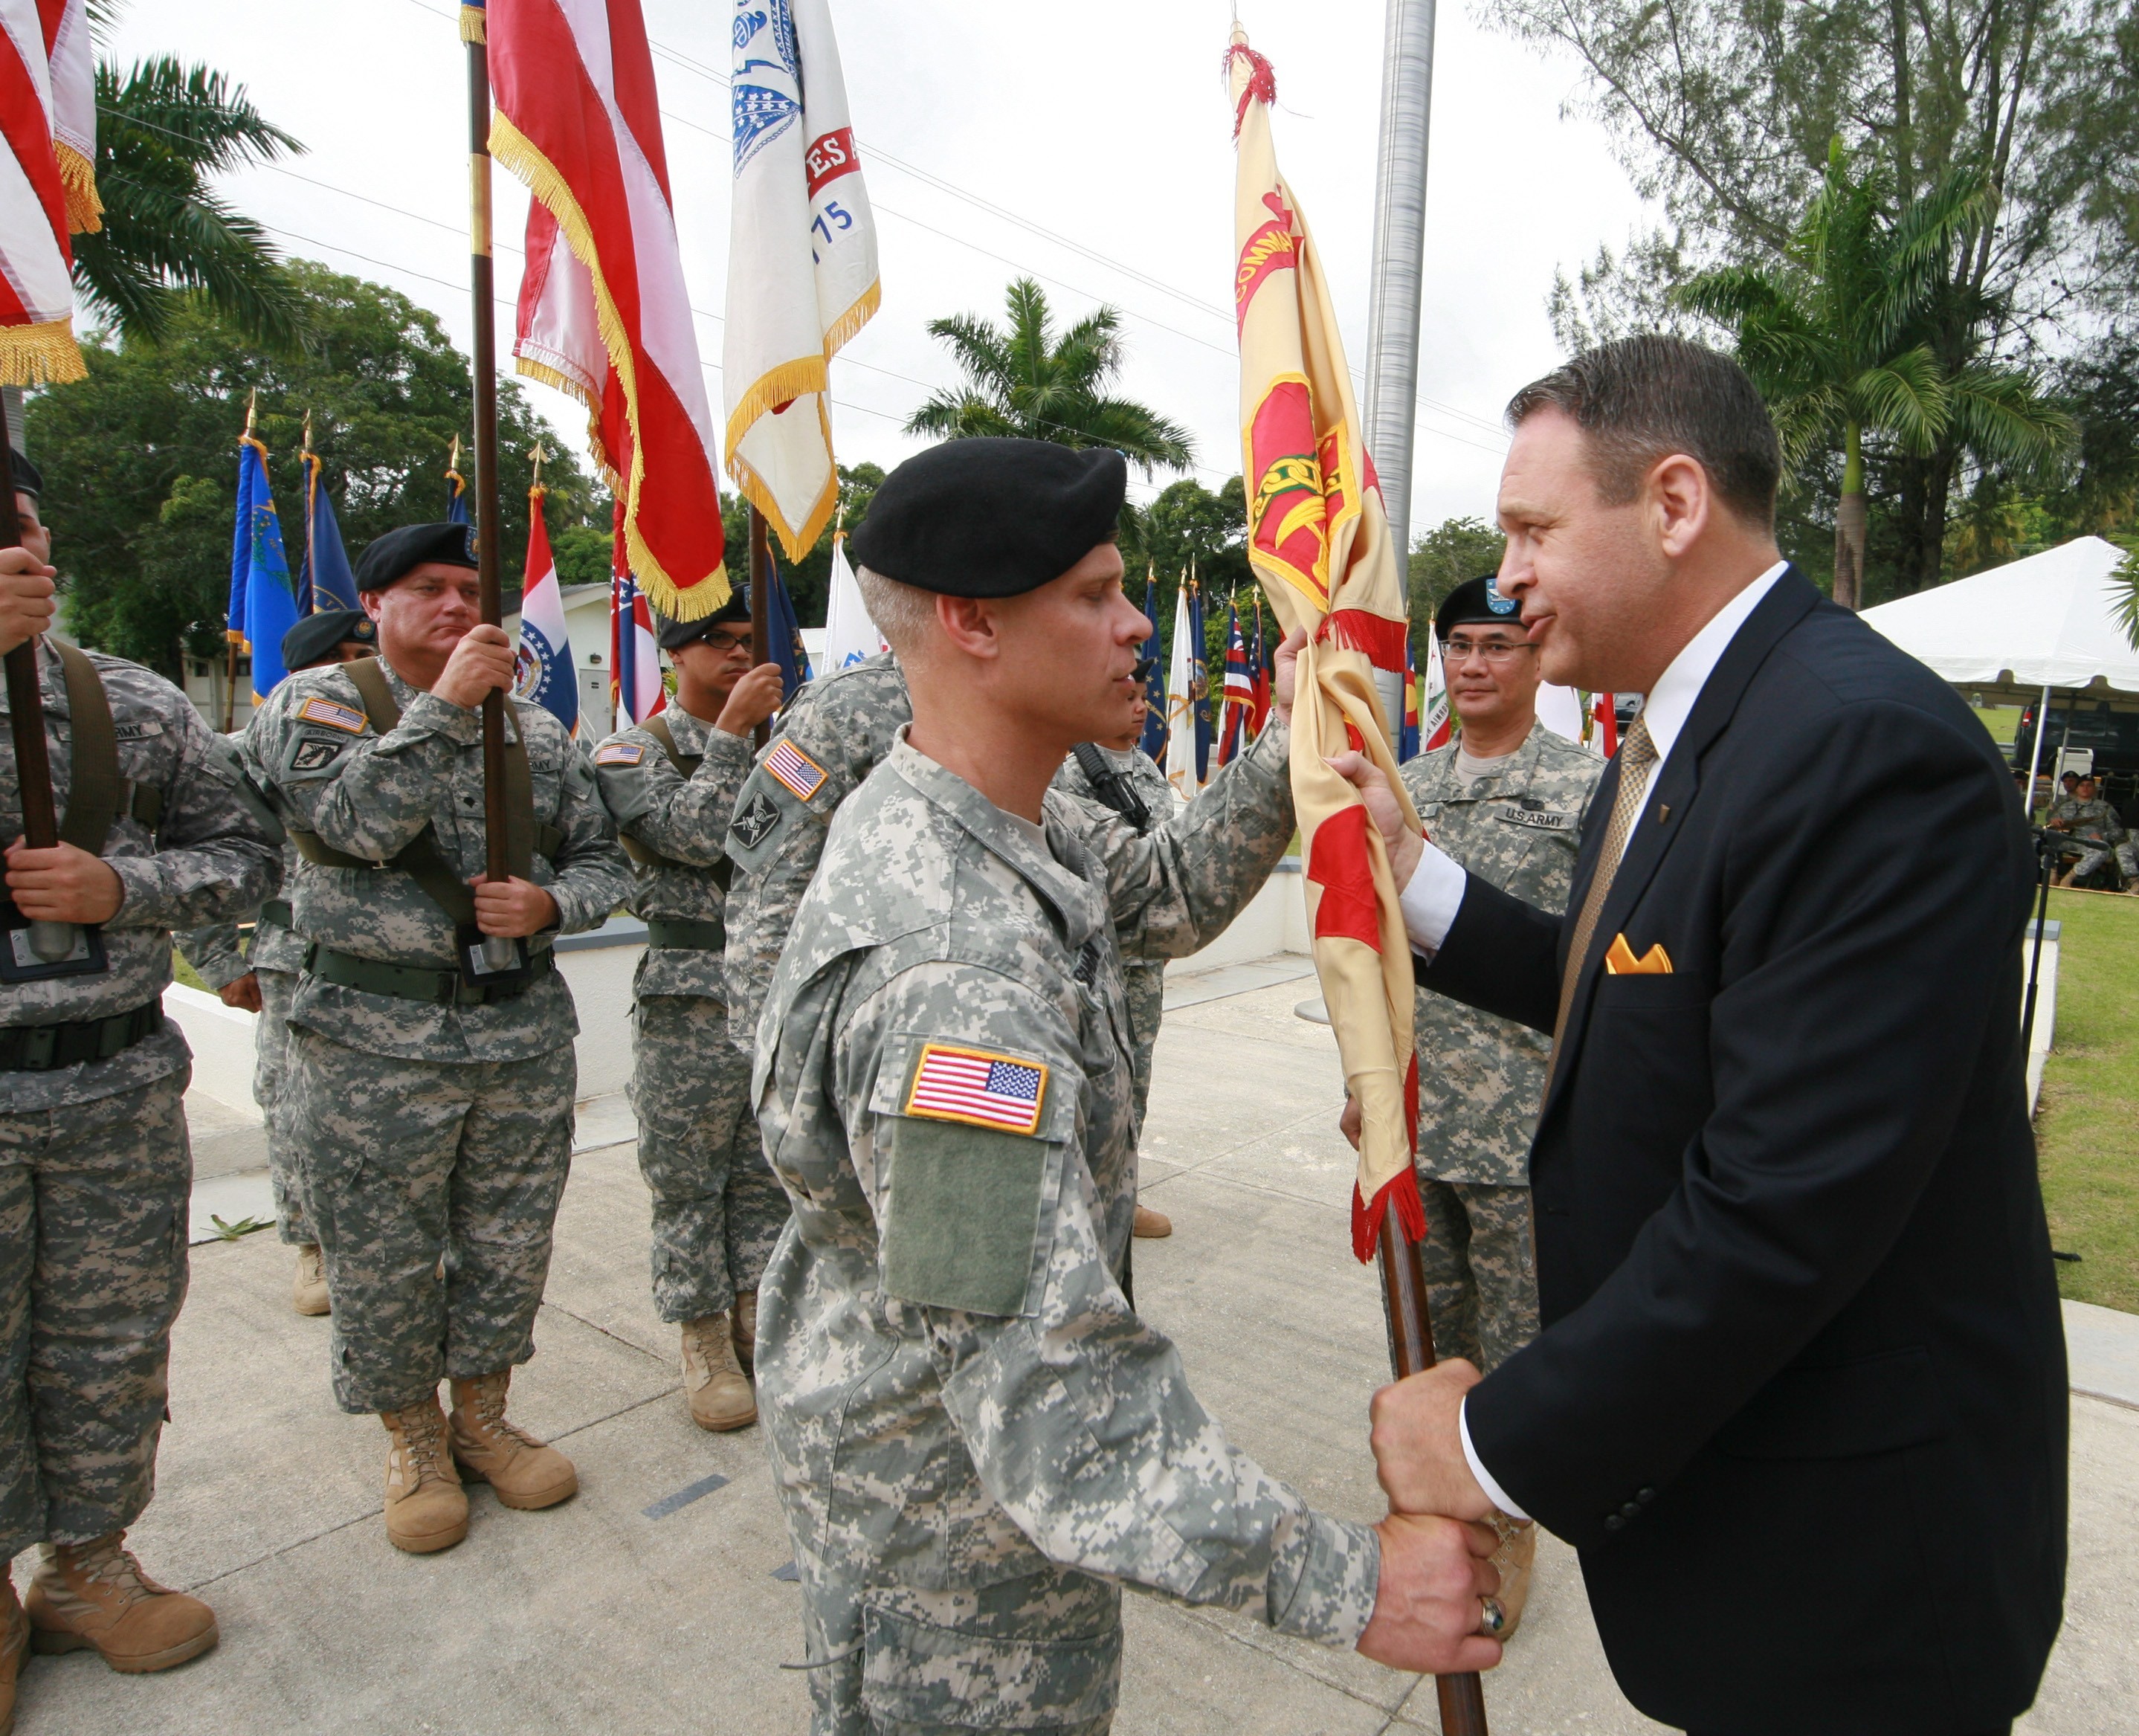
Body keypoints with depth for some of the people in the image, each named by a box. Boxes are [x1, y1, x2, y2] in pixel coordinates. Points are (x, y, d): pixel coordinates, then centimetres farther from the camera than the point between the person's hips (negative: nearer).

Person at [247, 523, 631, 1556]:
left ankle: (484, 1419, 36)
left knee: (508, 1247, 14)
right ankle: (413, 1442, 33)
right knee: (383, 1260, 10)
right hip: (375, 1047, -3)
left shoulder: (537, 731, 10)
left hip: (526, 1033, 4)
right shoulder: (314, 704, -1)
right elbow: (355, 822, -19)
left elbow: (604, 860, 11)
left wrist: (551, 904, -9)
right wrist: (446, 704, -21)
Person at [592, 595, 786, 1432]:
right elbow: (693, 836, -18)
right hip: (691, 995, -5)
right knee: (688, 1178, 5)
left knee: (768, 1168, 13)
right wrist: (732, 730, -16)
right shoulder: (633, 751, -2)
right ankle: (704, 1342, 20)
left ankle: (755, 1318, 28)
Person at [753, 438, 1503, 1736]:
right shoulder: (950, 969, -38)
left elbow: (1170, 897, 8)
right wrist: (1349, 1581, -34)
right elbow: (1044, 1389, -38)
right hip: (944, 1497, -9)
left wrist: (1287, 751, -7)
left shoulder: (989, 812, -6)